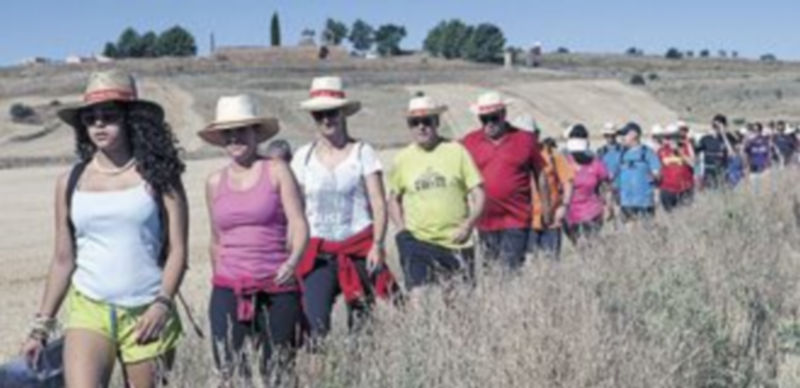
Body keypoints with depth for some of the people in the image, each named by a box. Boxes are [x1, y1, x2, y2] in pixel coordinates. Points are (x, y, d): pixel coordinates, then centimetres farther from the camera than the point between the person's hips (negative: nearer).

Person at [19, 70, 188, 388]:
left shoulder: (158, 177, 0)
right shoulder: (71, 182, 7)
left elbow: (177, 250, -1)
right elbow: (63, 259, 12)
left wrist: (163, 303, -14)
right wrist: (42, 325, 12)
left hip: (146, 314, -1)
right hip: (88, 310, 1)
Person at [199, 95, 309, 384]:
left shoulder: (277, 171, 1)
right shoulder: (215, 182, 10)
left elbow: (300, 224, -6)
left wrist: (293, 261, -23)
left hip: (277, 290, -2)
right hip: (229, 291, 2)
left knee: (277, 373, 3)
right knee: (230, 373, -5)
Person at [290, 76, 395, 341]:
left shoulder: (362, 152, 0)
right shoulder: (303, 157, 7)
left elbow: (378, 205, -2)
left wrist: (377, 245, -12)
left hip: (359, 248, -1)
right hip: (318, 252, 1)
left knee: (362, 320, 0)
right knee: (315, 322, -10)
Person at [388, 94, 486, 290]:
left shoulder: (456, 151, 1)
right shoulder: (403, 159, 5)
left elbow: (478, 194, 2)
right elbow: (394, 199, 17)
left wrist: (469, 224, -13)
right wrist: (401, 230, 2)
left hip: (457, 244, 0)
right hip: (418, 244, 1)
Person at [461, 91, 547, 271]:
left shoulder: (525, 140, 2)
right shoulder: (470, 142, 3)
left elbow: (539, 174, 11)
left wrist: (545, 207, 14)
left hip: (517, 220, -2)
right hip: (485, 220, 2)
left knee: (510, 270, -8)